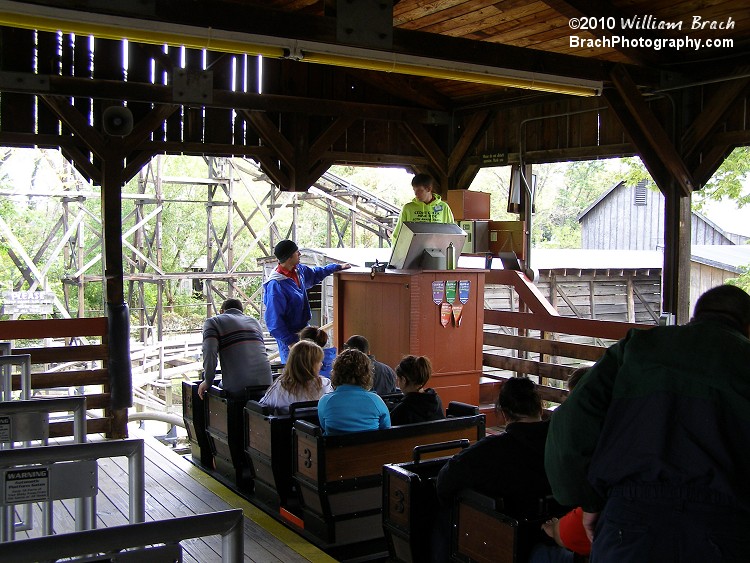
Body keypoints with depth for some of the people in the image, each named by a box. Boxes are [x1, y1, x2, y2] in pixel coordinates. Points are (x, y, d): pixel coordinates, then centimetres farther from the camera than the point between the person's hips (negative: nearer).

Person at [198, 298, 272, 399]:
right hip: (266, 383, 5)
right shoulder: (254, 321, 26)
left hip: (238, 386, -5)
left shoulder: (213, 322, 10)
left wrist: (208, 381, 1)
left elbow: (209, 352, -8)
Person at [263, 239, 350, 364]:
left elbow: (316, 273, 26)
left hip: (303, 329, 9)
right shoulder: (275, 285, -26)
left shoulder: (299, 270, 1)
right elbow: (274, 320, -23)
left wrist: (338, 267, 31)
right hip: (290, 336, -9)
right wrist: (290, 342, -23)